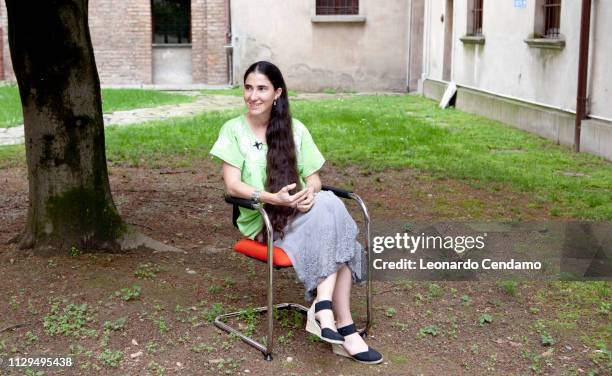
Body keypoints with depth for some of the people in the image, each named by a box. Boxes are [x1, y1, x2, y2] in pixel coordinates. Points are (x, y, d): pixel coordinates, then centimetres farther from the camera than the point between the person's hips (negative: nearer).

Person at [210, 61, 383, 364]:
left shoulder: (296, 129, 10)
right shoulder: (234, 130, 0)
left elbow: (313, 178, 7)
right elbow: (232, 186, -8)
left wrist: (310, 191, -18)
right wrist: (273, 198, -23)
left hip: (301, 213, 4)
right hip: (263, 221, -4)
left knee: (328, 205, -32)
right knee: (331, 213, -31)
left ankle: (323, 306, -30)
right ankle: (343, 326, -32)